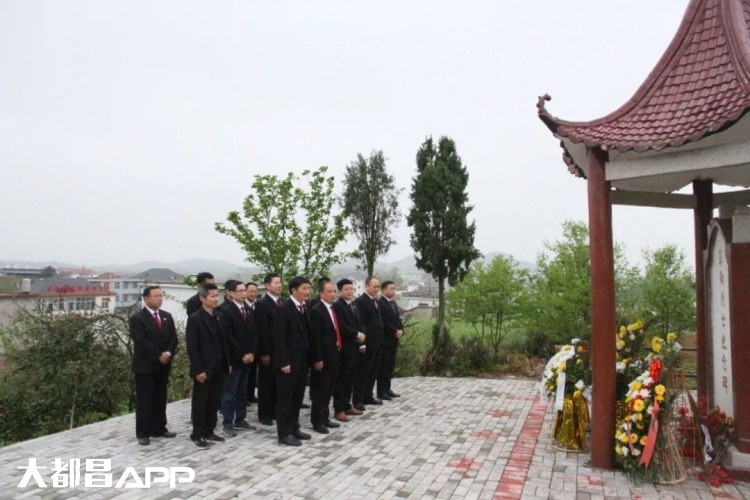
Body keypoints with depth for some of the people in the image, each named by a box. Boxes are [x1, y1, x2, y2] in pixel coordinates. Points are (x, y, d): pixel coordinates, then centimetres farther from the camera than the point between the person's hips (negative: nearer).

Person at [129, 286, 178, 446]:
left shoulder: (167, 316, 10)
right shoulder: (137, 318, -8)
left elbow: (173, 338, 5)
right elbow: (141, 342, -18)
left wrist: (168, 354, -12)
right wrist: (158, 355, -18)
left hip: (163, 365, 6)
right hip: (145, 366, -5)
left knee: (160, 399, 11)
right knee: (144, 400, 1)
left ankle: (159, 429, 20)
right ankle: (143, 433, 9)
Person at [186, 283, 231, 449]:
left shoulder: (218, 317, 9)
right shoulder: (194, 319, -11)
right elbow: (192, 347, -15)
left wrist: (228, 363, 9)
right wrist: (198, 370, -18)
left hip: (218, 369, 6)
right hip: (203, 370, -6)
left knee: (214, 402, 13)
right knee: (200, 403, 6)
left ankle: (209, 431, 25)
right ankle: (197, 435, 17)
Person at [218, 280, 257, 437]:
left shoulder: (248, 310, 12)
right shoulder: (226, 311, -10)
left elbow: (254, 333, 11)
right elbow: (228, 337, -16)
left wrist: (252, 352, -2)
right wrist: (242, 355, -15)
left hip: (248, 357, 7)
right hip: (234, 358, -7)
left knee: (242, 391, 13)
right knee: (230, 393, 1)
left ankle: (240, 420, 22)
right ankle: (227, 423, 10)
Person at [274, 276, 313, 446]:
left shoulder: (305, 309, 11)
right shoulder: (284, 309, -13)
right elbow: (279, 338, -17)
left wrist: (310, 358, 9)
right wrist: (284, 362, -19)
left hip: (302, 361, 8)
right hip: (288, 362, -7)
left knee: (297, 398, 15)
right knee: (285, 399, 2)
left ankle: (294, 428, 26)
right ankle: (284, 434, 11)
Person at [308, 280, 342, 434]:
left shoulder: (333, 309, 13)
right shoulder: (316, 310, -14)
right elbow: (315, 337, -18)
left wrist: (338, 348, 12)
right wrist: (317, 359, -20)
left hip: (333, 355, 8)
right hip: (322, 357, -8)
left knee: (328, 389, 15)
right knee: (320, 390, 1)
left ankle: (324, 418, 26)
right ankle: (317, 421, 11)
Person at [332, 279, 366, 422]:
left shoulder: (354, 305, 16)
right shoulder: (337, 306, -12)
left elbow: (359, 324, 14)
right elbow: (342, 327, -21)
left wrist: (361, 342, 3)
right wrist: (357, 335, -14)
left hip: (354, 347, 8)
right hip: (344, 348, -8)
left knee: (350, 379, 14)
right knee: (341, 379, 0)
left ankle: (347, 406, 24)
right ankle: (338, 410, 7)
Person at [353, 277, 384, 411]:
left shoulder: (376, 301, 14)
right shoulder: (360, 301, -13)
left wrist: (381, 339, 12)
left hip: (377, 342, 9)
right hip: (367, 343, -9)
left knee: (373, 371, 15)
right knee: (363, 371, -1)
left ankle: (368, 396, 26)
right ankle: (358, 400, 8)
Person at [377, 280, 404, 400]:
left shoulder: (393, 303, 17)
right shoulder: (380, 303, -12)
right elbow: (383, 321, -20)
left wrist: (401, 330, -1)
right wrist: (395, 331, -16)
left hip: (393, 340, 9)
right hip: (385, 340, -8)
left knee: (390, 366, 11)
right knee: (383, 366, -3)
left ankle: (387, 389, 19)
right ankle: (381, 392, 3)